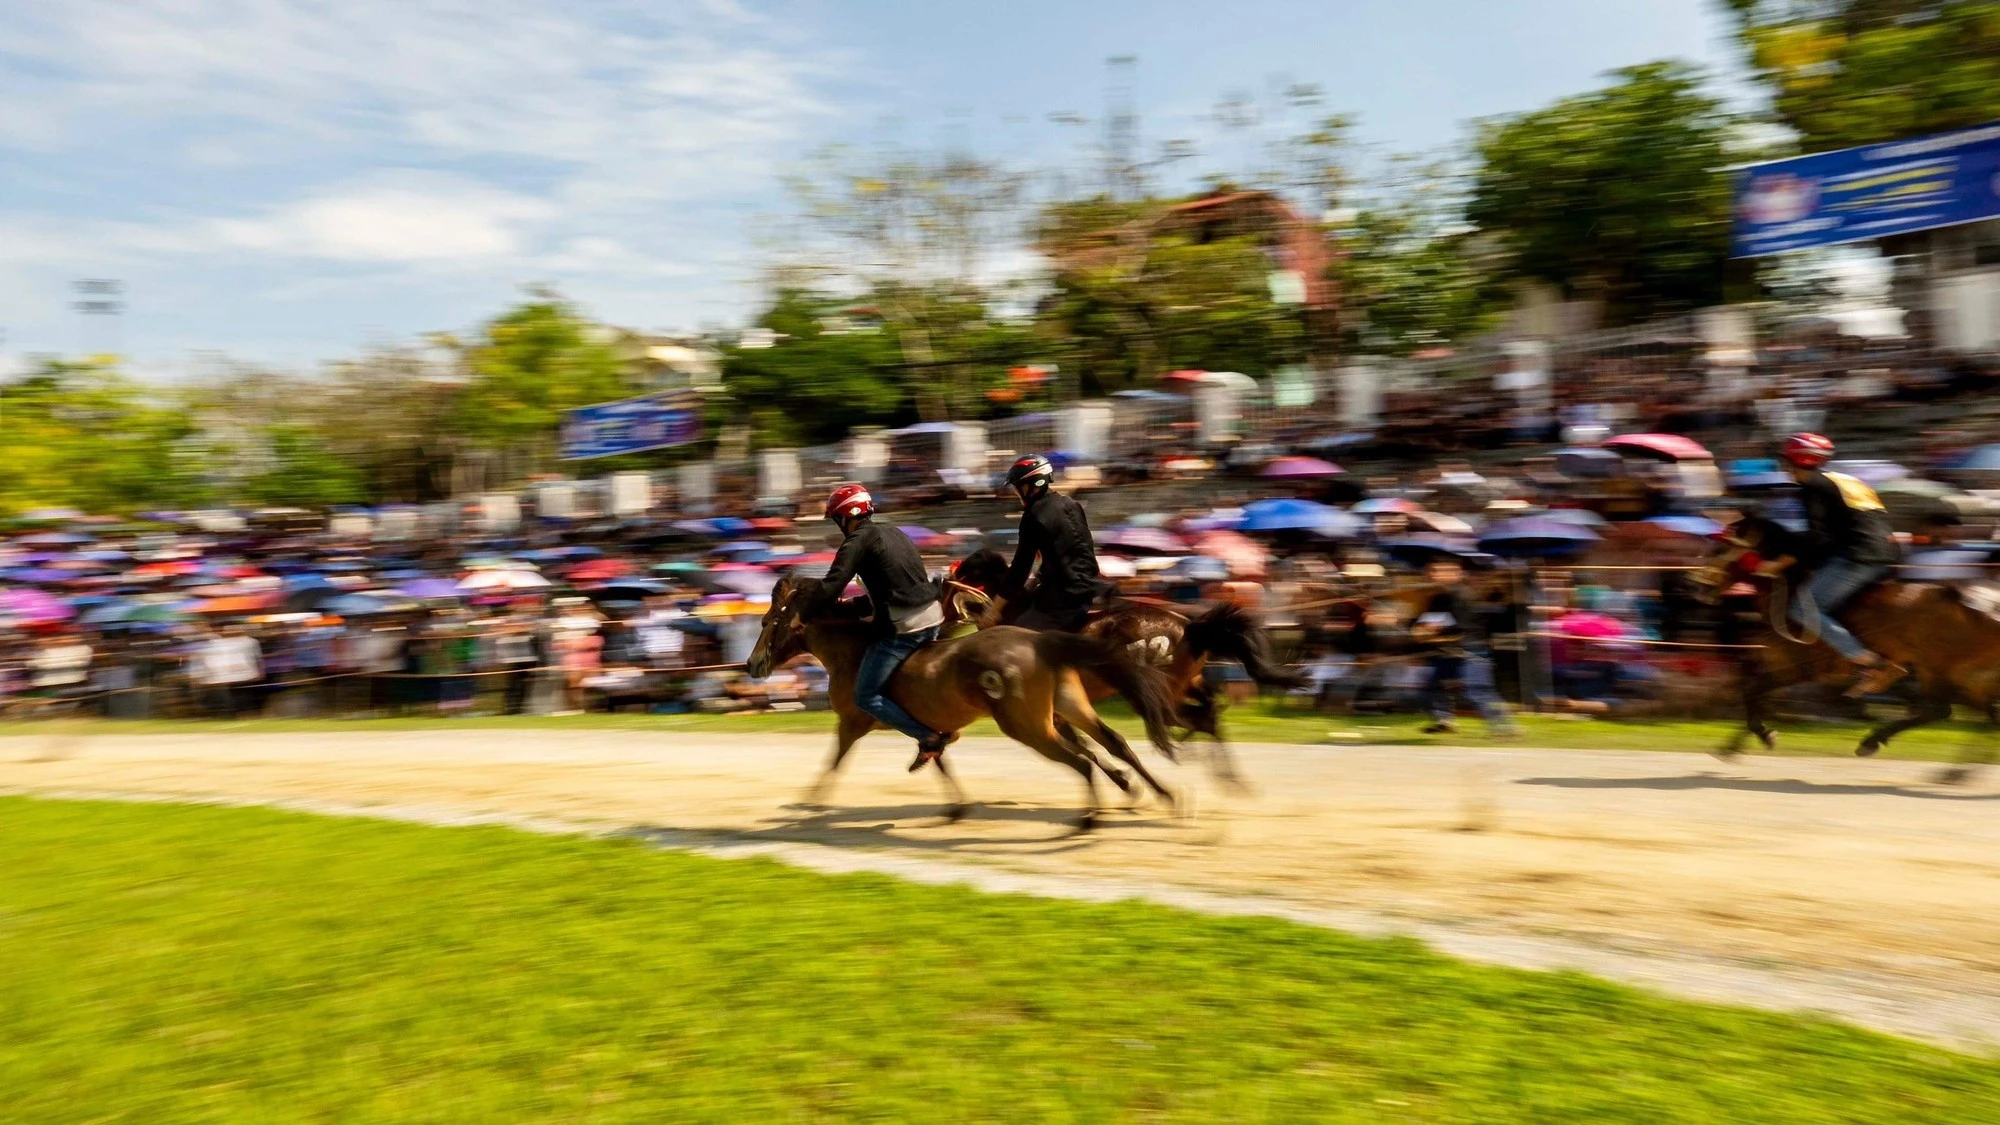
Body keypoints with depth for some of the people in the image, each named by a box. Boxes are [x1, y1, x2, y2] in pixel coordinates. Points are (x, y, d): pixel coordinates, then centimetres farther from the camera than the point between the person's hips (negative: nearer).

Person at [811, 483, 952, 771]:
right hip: (933, 618, 9)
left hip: (902, 628, -9)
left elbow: (832, 587, -12)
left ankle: (929, 737, -6)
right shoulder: (894, 532, 19)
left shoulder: (858, 540, -6)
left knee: (865, 697, 0)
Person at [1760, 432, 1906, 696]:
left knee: (1804, 609, -9)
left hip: (1857, 557, -10)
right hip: (1884, 558, 10)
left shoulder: (1813, 487, -4)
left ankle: (1870, 664, -18)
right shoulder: (1846, 481, 24)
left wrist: (1780, 563, -10)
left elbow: (1817, 538, -14)